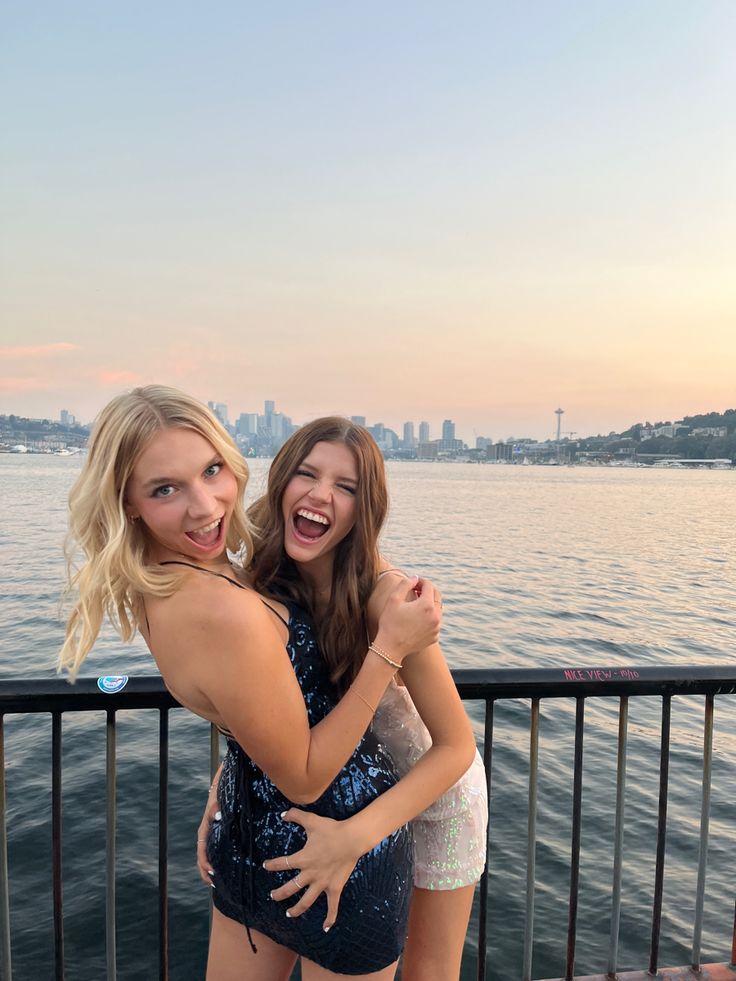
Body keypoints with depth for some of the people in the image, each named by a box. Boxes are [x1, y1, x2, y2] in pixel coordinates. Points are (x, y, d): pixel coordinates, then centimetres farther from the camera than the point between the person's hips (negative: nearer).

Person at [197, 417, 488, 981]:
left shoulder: (382, 593, -35)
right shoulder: (271, 578, -17)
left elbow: (456, 747, -30)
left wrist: (356, 836, -39)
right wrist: (221, 790, -19)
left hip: (437, 785, -4)